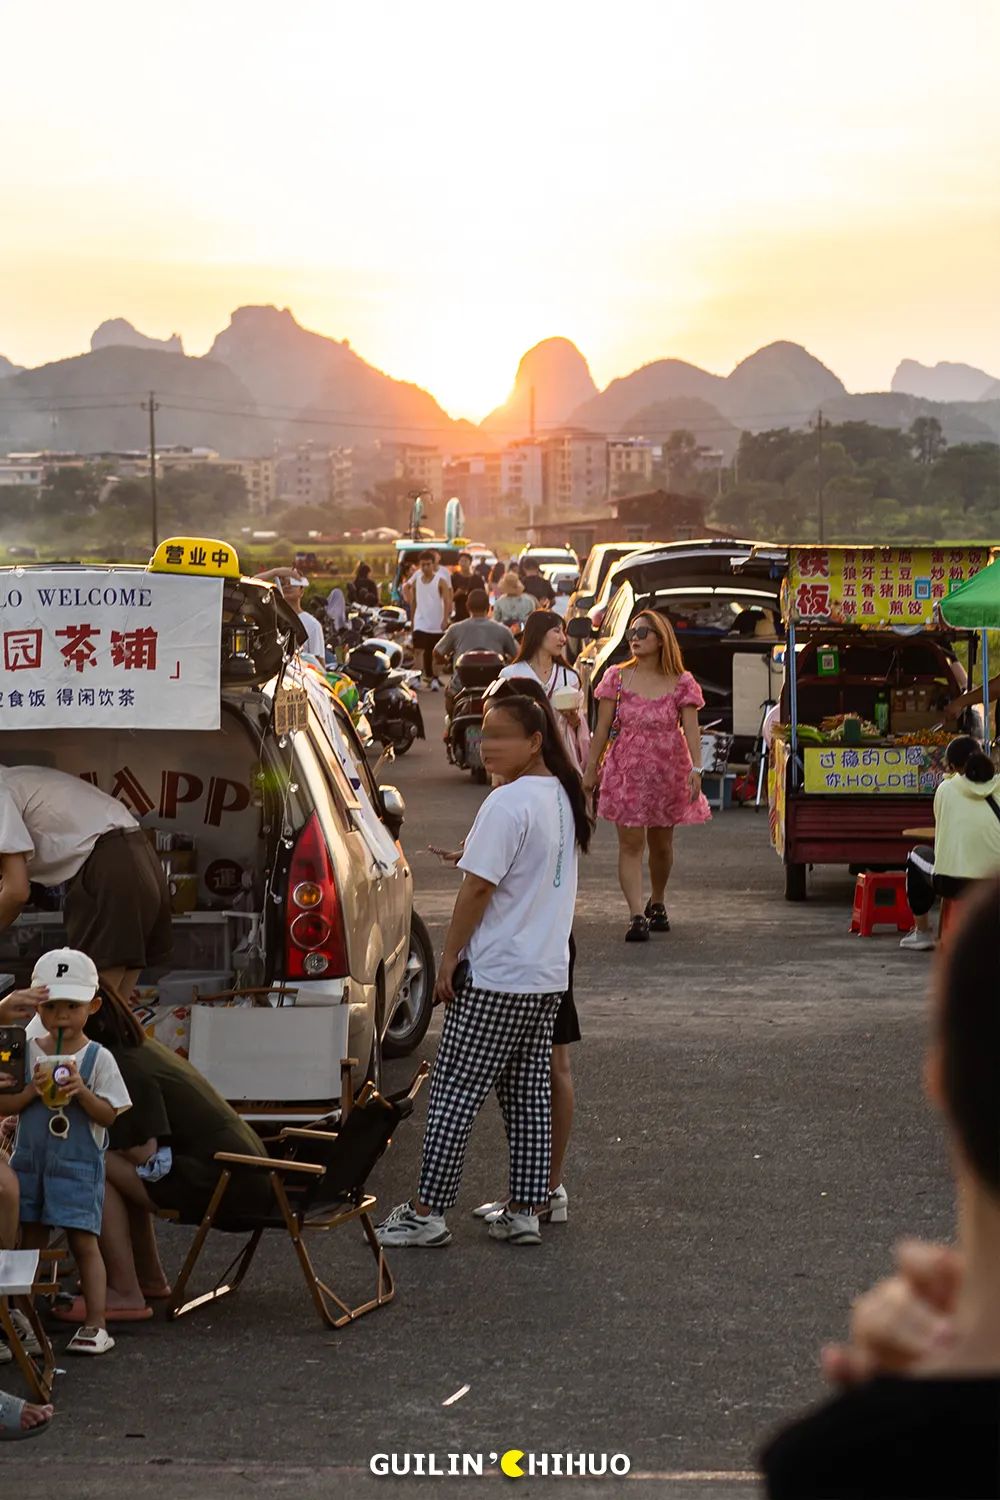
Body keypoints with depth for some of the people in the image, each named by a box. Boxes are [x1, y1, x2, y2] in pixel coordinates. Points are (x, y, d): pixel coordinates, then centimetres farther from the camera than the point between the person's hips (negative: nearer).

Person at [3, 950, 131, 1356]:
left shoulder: (98, 1058, -6)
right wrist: (34, 1090, -17)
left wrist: (82, 1091, -22)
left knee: (83, 1241, -2)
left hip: (78, 1165, -3)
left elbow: (109, 1114, -7)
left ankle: (96, 1323, 0)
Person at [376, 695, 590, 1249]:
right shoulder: (563, 797, 10)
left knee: (454, 1091, -2)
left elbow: (478, 888, -18)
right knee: (529, 1090, 12)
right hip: (549, 974, 9)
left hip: (495, 976, -9)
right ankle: (524, 1210, 15)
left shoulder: (508, 803, -18)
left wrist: (449, 959, -10)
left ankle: (427, 1212, 2)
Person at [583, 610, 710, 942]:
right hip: (626, 771, -1)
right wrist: (591, 768, 0)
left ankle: (657, 903, 35)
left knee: (661, 844, 13)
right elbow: (602, 728, 3)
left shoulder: (681, 684, 0)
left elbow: (691, 730, -6)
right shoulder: (617, 678, 1)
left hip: (667, 771, 1)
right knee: (631, 843, -8)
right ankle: (636, 915, -12)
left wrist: (696, 768, -19)